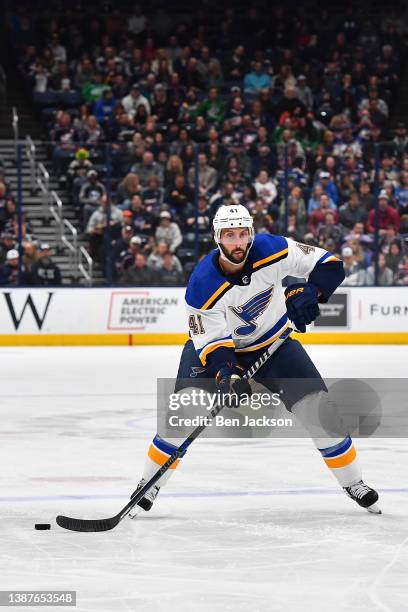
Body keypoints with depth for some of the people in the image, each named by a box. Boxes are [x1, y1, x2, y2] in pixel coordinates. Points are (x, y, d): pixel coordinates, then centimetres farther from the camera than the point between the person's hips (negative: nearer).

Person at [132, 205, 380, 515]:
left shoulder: (272, 250, -25)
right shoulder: (202, 284, -29)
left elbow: (330, 265, -19)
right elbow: (211, 342, -26)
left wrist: (308, 292, -37)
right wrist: (226, 375, -43)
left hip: (274, 341, 2)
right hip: (218, 343, -2)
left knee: (316, 405, -7)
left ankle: (353, 481, 12)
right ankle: (150, 484, -5)